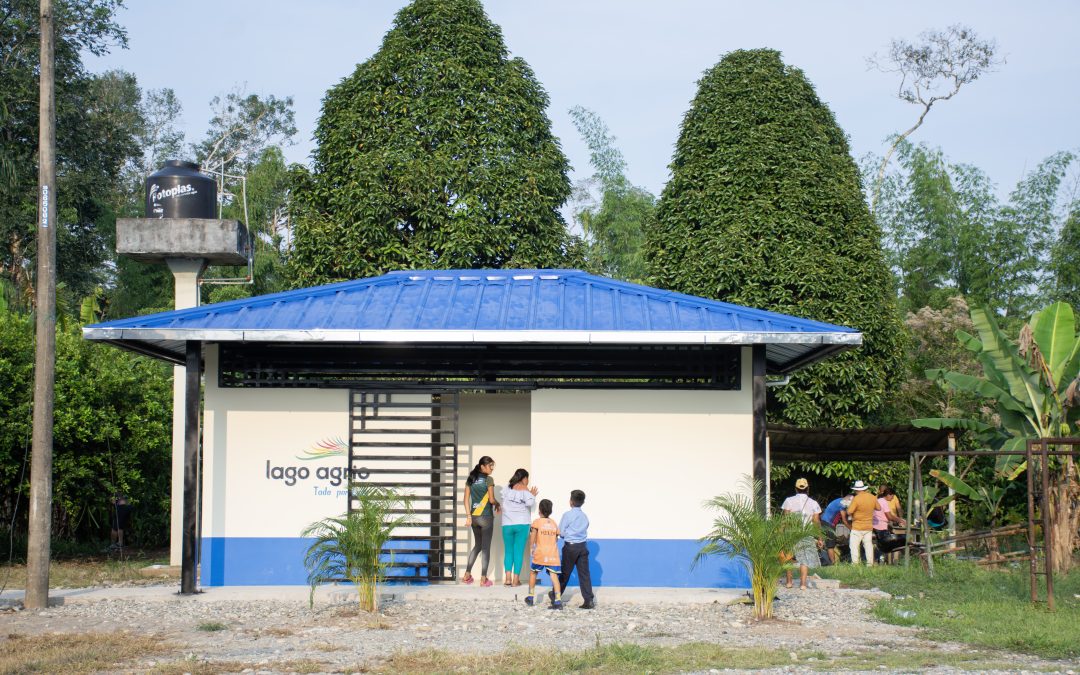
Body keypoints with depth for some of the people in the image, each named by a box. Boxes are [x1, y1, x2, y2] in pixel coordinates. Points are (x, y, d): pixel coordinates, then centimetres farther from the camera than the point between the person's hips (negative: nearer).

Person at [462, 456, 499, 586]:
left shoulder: (471, 479, 7)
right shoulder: (488, 479, -11)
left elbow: (466, 499, 5)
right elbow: (491, 500, -14)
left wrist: (468, 516, 8)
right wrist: (497, 504, 7)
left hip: (474, 517, 6)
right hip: (486, 517, -6)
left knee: (477, 545, 20)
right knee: (486, 547, 2)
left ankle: (467, 575, 16)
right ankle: (483, 579, 1)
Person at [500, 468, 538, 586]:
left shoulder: (507, 488, 7)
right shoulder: (524, 489, -4)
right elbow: (530, 502, -18)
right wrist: (533, 495, 2)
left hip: (507, 525, 3)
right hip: (522, 524, -3)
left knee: (508, 551, 10)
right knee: (519, 552, 2)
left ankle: (508, 577, -2)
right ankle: (515, 579, -2)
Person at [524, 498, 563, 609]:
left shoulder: (537, 522, 0)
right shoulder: (554, 523, 12)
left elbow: (533, 535, -12)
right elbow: (556, 538, 15)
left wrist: (531, 548, -8)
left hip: (540, 553, -3)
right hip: (553, 554, 3)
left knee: (533, 572, 18)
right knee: (554, 576, -5)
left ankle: (531, 597, 24)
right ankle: (558, 600, -17)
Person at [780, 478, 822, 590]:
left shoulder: (789, 501, -2)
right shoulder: (813, 504, 0)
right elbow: (816, 522, 1)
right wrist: (819, 538, 7)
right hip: (807, 535, 0)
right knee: (805, 559, 4)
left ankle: (789, 582, 16)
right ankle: (803, 584, -4)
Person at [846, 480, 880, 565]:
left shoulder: (856, 499, -19)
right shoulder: (873, 497, -1)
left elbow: (849, 512, -21)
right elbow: (878, 508, 12)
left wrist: (849, 506, 0)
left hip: (857, 527, -5)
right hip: (869, 526, 5)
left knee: (854, 545, 1)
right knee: (868, 545, 12)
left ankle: (855, 563, -3)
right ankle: (870, 563, 12)